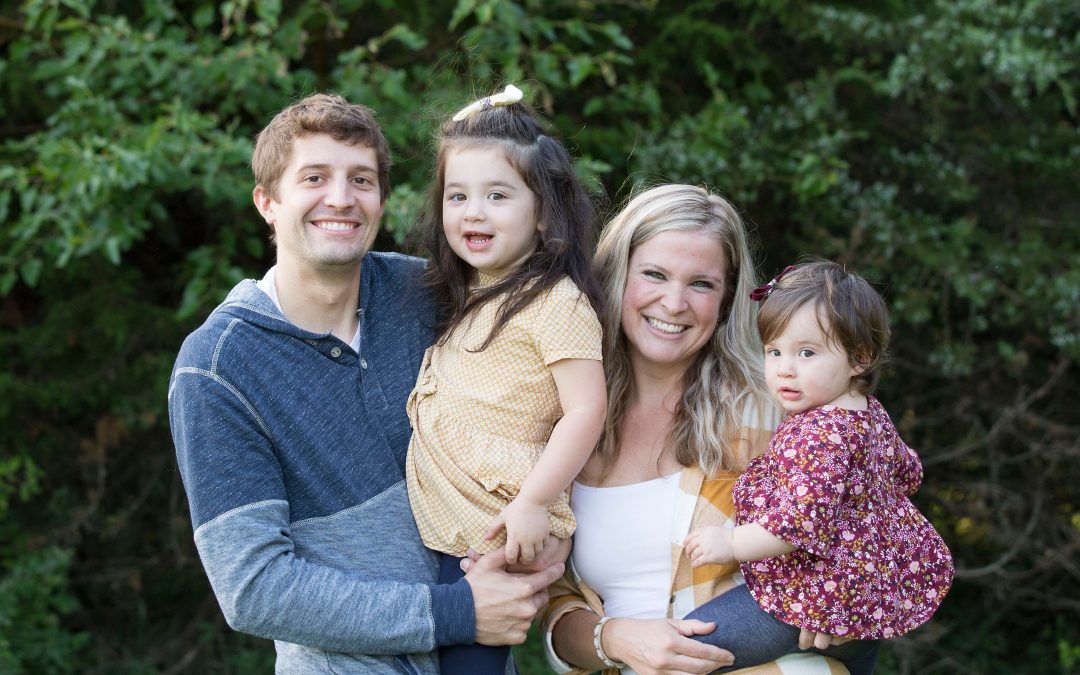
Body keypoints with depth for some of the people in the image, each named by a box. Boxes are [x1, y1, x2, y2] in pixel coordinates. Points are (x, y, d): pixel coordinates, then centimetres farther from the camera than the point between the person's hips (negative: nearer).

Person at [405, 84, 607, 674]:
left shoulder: (555, 302, -13)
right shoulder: (468, 295, 14)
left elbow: (585, 410, -18)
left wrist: (532, 502, -21)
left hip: (496, 529, -8)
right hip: (442, 525, 8)